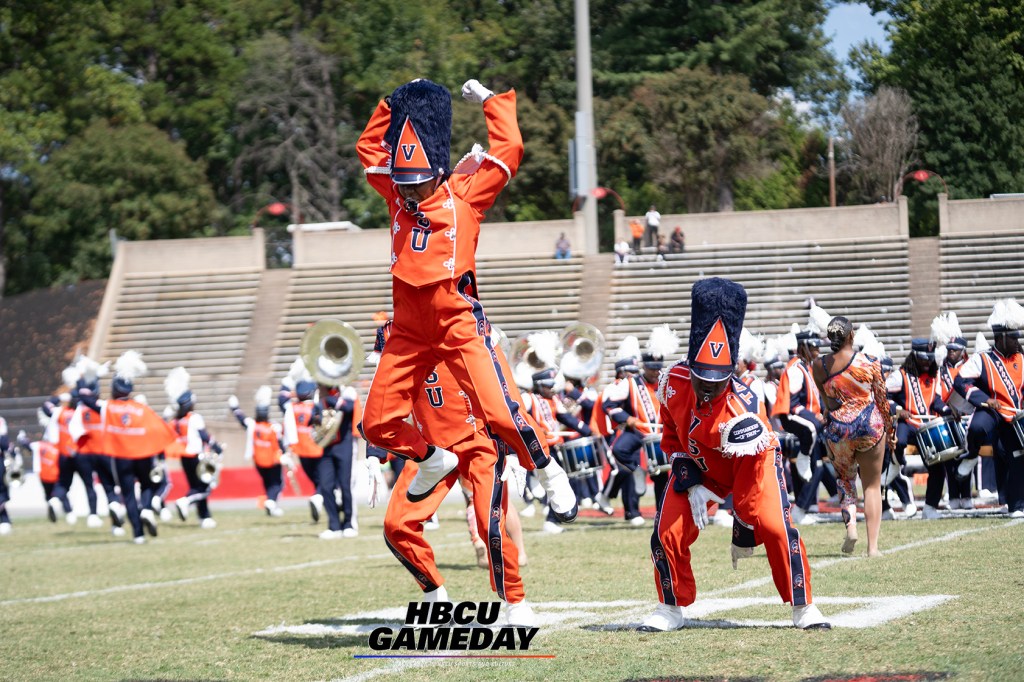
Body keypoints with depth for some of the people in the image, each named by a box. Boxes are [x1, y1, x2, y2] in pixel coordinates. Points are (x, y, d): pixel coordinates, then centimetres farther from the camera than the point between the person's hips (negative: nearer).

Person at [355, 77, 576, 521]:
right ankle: (433, 461, 31)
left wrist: (492, 100, 7)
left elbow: (508, 149, -3)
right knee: (378, 424, 4)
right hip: (409, 331, 5)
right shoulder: (397, 197, 11)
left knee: (501, 413, -17)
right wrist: (396, 104, 18)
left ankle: (548, 474, 6)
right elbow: (368, 147, 22)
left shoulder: (464, 196, -1)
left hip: (460, 326, -5)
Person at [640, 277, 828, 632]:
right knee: (668, 532, -8)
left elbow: (750, 481, -29)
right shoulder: (674, 382, -24)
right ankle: (671, 609, 13)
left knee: (775, 528, -23)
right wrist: (691, 483, -10)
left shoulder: (741, 415, -39)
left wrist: (743, 535, -19)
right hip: (698, 465, 4)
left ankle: (803, 607, -6)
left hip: (753, 460, -4)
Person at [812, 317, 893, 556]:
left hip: (837, 428, 1)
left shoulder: (819, 366, -6)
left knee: (844, 478, 23)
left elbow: (826, 400, 5)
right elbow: (882, 399, 0)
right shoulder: (869, 363, -8)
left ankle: (850, 525, -1)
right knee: (873, 486, 9)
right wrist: (890, 429, 12)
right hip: (871, 426, -1)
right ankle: (873, 545, 4)